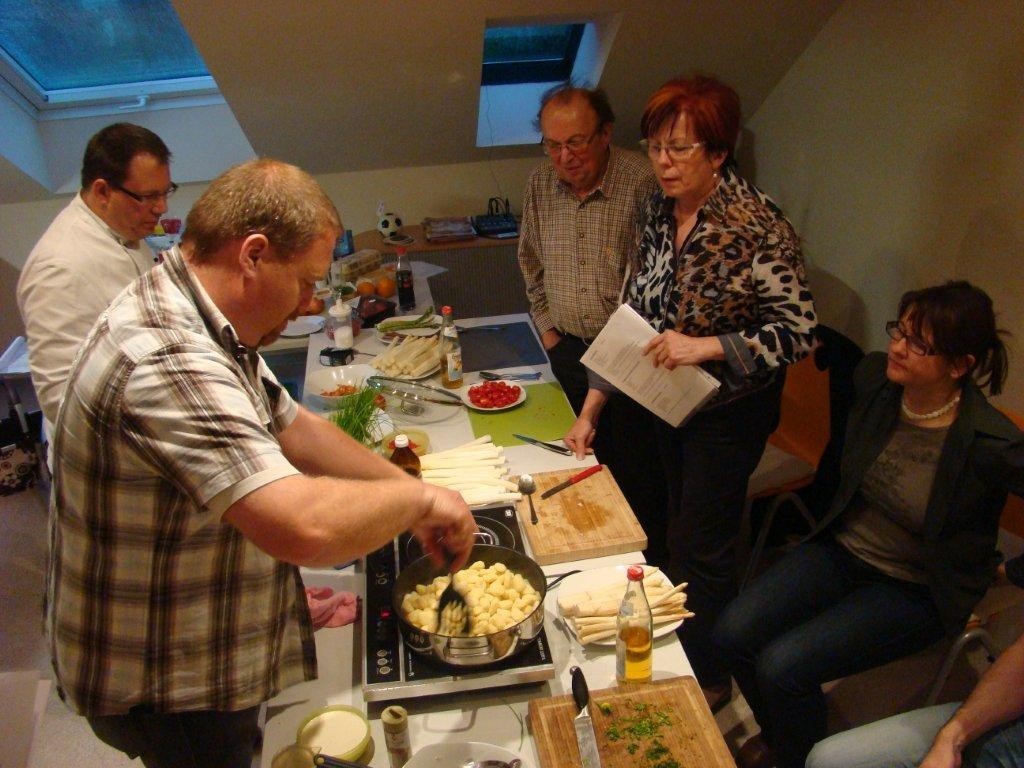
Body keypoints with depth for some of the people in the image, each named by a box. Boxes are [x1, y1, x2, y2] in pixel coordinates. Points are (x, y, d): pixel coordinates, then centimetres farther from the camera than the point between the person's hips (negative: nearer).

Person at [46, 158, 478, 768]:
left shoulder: (203, 327, 0)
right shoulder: (168, 363, -35)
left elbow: (294, 428, 8)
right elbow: (307, 527, -44)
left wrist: (411, 495, 0)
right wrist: (421, 497, -25)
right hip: (163, 694, -9)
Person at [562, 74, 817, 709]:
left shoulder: (757, 225, -23)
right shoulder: (660, 212, -1)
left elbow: (799, 330, -20)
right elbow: (635, 313, 3)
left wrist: (707, 347, -31)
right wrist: (592, 408, 1)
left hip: (729, 413, -7)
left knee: (699, 550, 5)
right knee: (676, 533, 21)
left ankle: (711, 679, 31)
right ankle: (679, 652, 45)